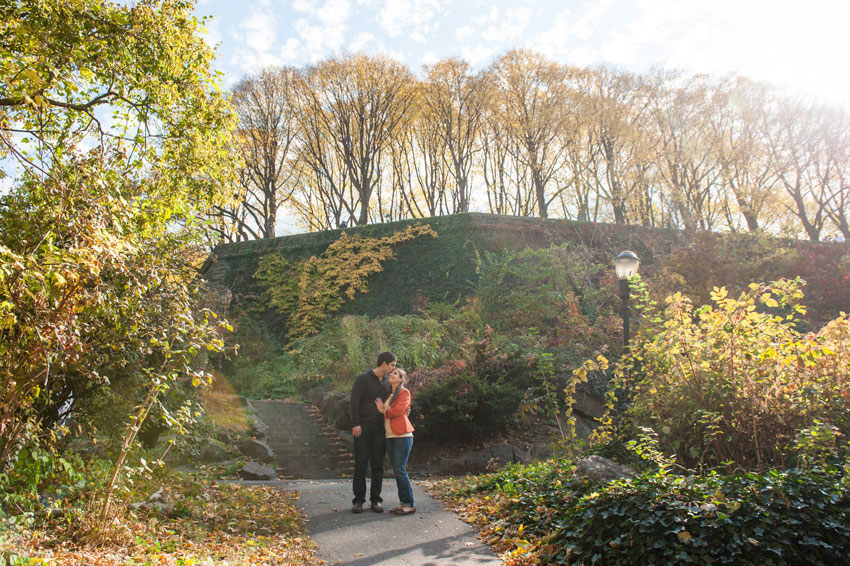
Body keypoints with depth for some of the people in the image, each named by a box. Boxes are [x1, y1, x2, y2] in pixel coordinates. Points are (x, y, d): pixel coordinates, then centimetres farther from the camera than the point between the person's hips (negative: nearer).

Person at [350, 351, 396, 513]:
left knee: (378, 464, 6)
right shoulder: (363, 379, -7)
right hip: (363, 428, -5)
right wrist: (355, 424, -17)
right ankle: (358, 500, 7)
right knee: (360, 464, -1)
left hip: (380, 429, 5)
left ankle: (376, 499, 14)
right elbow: (354, 402, -10)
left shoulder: (387, 382, 11)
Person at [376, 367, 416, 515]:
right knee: (396, 470, 7)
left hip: (402, 435, -7)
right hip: (390, 436, 7)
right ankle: (402, 502, 13)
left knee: (400, 470, -10)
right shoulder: (388, 394, 18)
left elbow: (398, 410, -14)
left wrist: (383, 410, 0)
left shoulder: (404, 392, -3)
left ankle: (409, 504, -3)